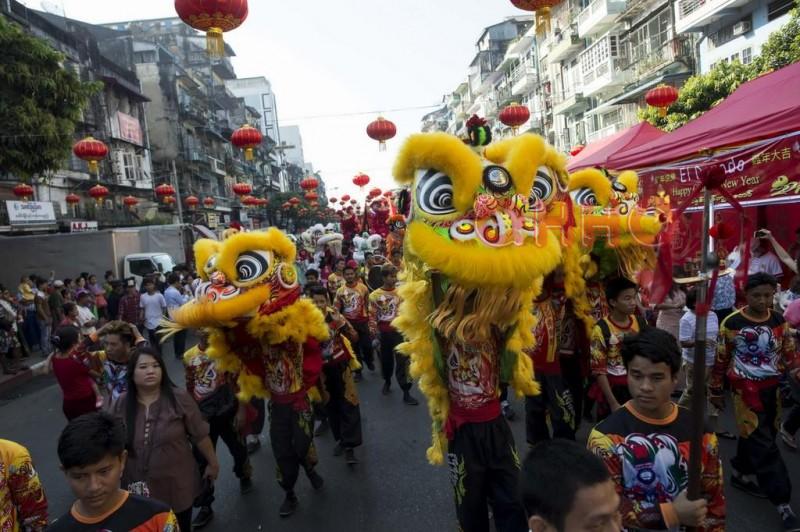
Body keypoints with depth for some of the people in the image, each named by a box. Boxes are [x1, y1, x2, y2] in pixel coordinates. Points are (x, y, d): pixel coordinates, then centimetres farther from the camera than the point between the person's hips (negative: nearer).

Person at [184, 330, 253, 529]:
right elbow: (190, 388, 11)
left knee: (238, 449, 17)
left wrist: (241, 409, -12)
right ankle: (205, 507, 22)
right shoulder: (189, 356, 1)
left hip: (227, 412, -2)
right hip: (202, 416, 2)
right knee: (202, 461, 6)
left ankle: (244, 476, 49)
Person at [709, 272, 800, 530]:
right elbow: (720, 359, -4)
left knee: (756, 436, 15)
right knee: (763, 443, -6)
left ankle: (741, 473, 36)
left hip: (772, 387, 5)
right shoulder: (732, 323, -11)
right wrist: (715, 390, 0)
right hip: (746, 388, -5)